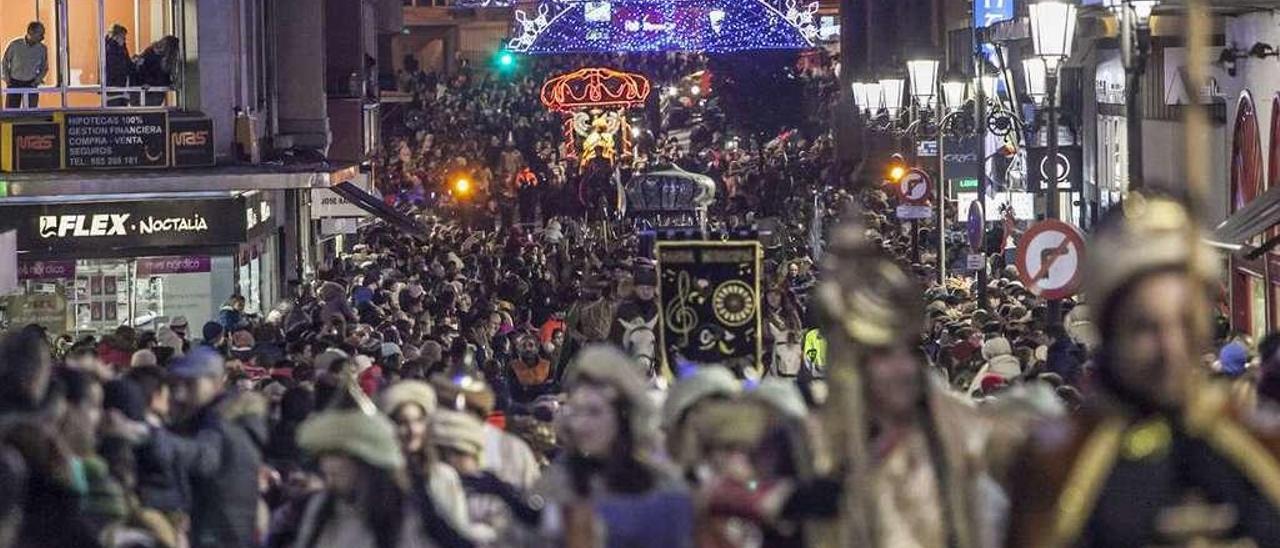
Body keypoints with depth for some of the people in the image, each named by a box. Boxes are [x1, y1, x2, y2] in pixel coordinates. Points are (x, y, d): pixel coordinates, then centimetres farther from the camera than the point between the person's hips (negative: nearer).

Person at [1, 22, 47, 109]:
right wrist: (6, 78, -5)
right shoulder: (14, 45, -11)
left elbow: (44, 68, 10)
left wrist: (38, 80, -5)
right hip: (14, 83, -1)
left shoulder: (42, 49, -6)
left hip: (31, 83, 1)